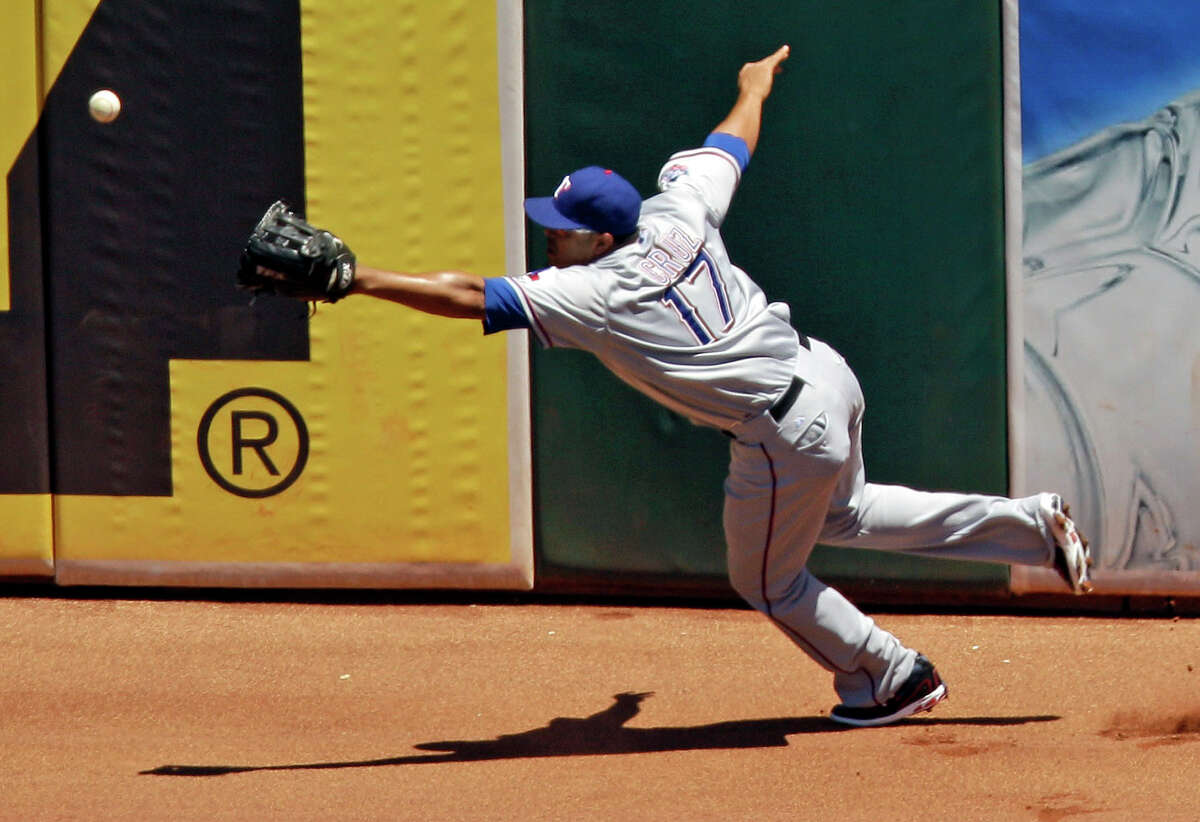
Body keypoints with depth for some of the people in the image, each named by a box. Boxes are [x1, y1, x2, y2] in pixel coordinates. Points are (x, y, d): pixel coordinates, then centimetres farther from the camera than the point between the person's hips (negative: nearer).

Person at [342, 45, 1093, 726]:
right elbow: (730, 145, 16)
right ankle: (1031, 524, 31)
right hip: (827, 374, 8)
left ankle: (896, 679, 29)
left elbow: (469, 296, -25)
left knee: (769, 581, 18)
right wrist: (756, 86, 37)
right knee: (842, 513, 34)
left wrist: (360, 278, -22)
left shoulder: (590, 294, -21)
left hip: (788, 434, -8)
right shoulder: (678, 214, -3)